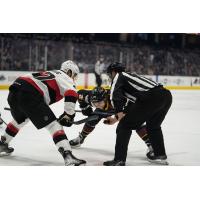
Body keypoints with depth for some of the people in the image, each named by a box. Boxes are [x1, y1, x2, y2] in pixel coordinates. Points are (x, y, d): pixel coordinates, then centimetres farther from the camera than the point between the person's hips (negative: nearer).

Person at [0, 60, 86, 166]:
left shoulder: (51, 74, 35)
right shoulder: (65, 78, 10)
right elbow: (71, 94, -9)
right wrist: (68, 116, 0)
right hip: (29, 95, -9)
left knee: (20, 119, 37)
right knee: (53, 125, -7)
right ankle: (67, 155, -21)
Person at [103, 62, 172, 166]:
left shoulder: (118, 76, 14)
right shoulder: (130, 76, 37)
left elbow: (115, 95, -7)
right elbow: (130, 103, 40)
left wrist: (119, 114, -9)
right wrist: (117, 118, 42)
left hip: (150, 98, -8)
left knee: (125, 126, 3)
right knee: (153, 126, 32)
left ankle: (119, 160, -1)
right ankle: (160, 155, 36)